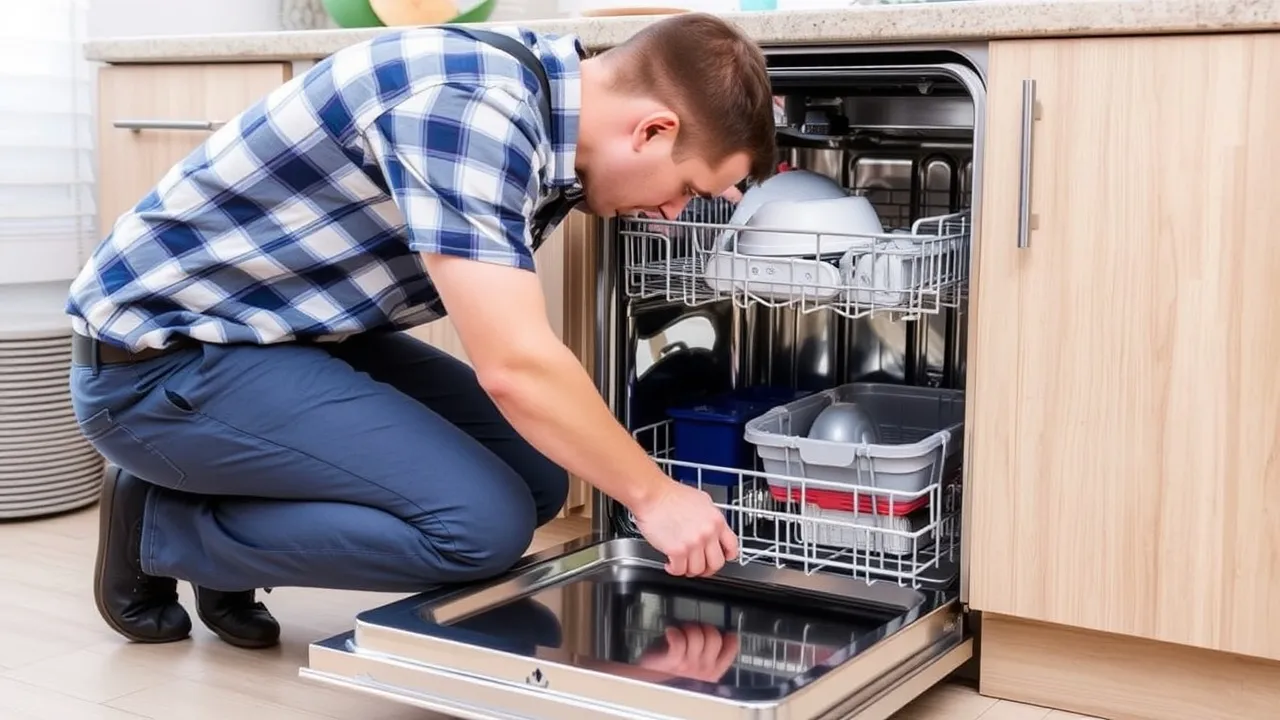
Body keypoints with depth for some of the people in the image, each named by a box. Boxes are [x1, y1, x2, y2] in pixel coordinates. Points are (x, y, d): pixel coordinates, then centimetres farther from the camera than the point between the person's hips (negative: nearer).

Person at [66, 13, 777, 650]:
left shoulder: (541, 94, 1)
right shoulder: (469, 107, -28)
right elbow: (514, 368, -28)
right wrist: (653, 494, -17)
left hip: (289, 334, 9)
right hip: (161, 356, -9)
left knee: (533, 475, 1)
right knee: (485, 521, -19)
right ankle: (161, 529, -1)